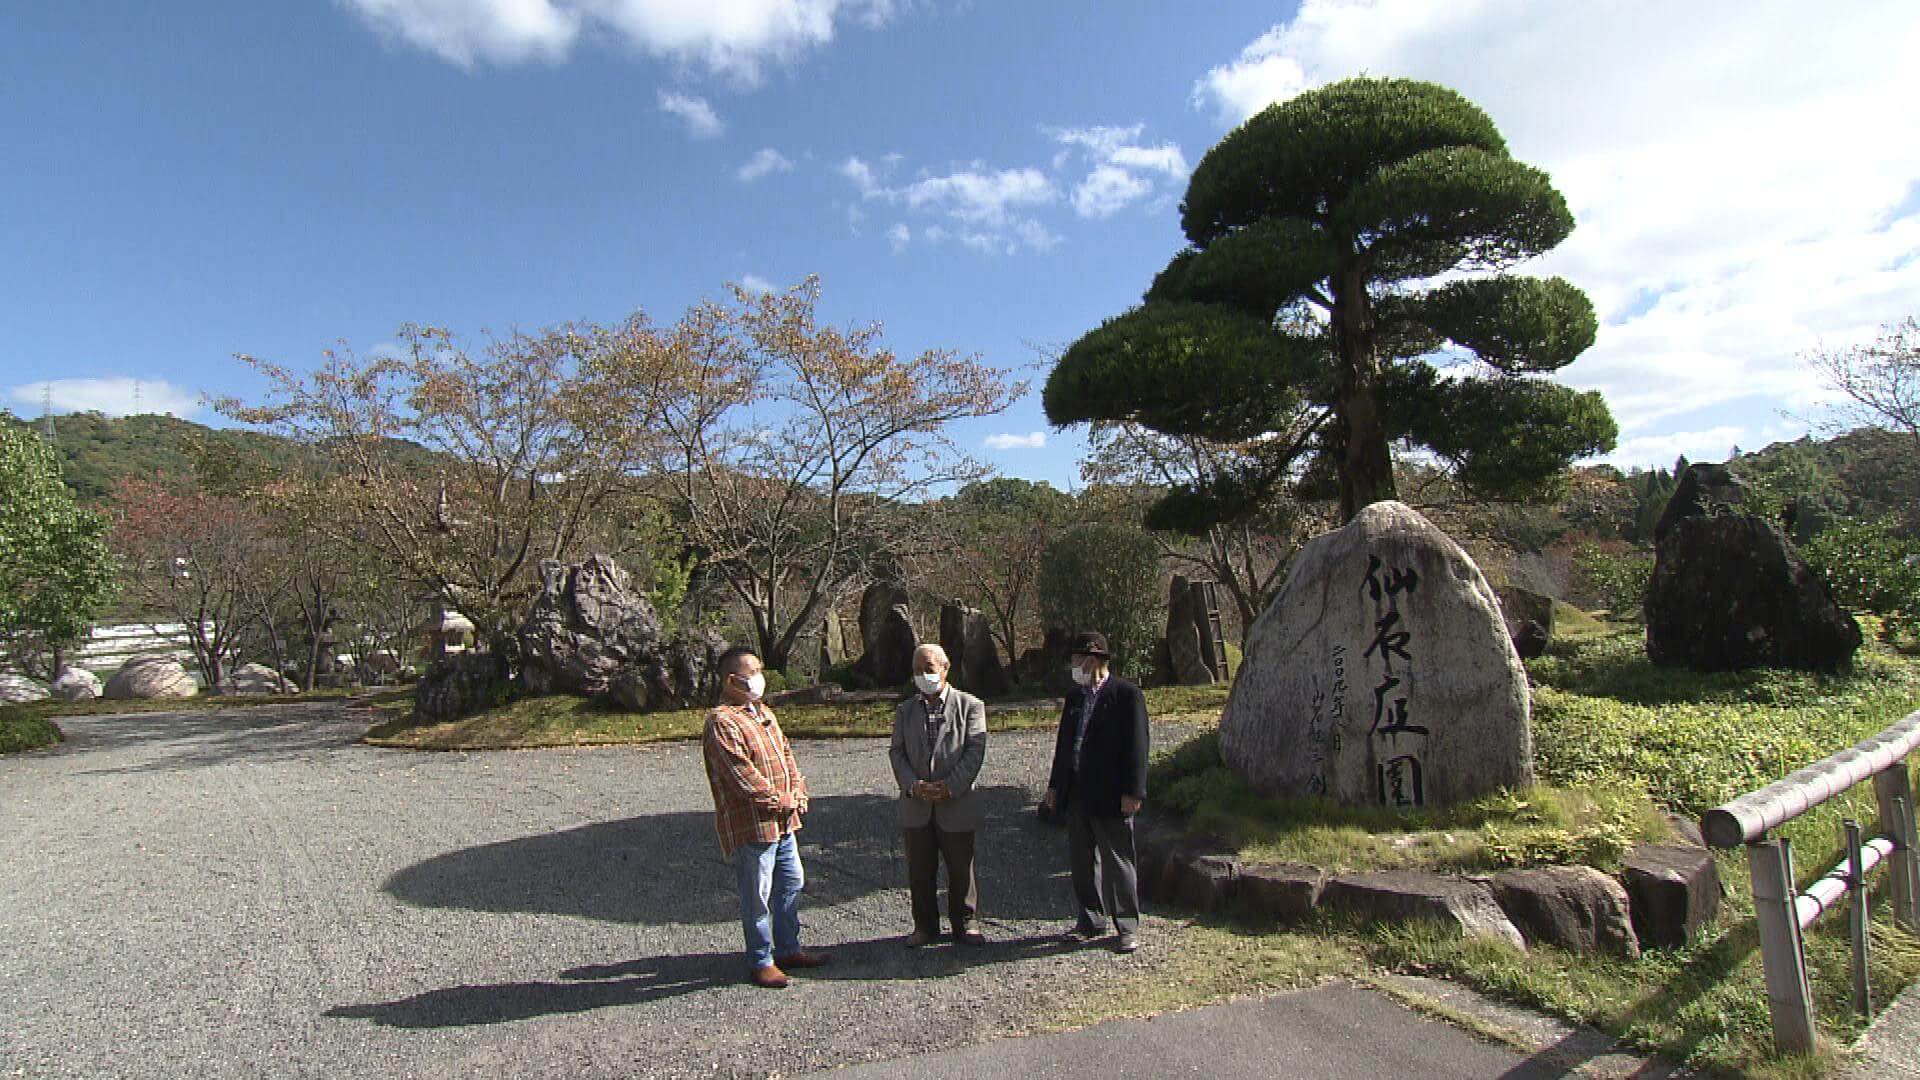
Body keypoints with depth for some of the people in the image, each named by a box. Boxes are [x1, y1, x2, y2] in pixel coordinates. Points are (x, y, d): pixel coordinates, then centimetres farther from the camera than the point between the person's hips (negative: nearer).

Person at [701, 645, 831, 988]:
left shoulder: (764, 713, 13)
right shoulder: (721, 722, -17)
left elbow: (785, 753, 16)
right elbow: (742, 774, -23)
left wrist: (798, 793, 3)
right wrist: (780, 801, -16)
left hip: (782, 822, 9)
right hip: (750, 826, -9)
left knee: (791, 884, 17)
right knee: (758, 896, 3)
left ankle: (788, 949, 32)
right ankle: (761, 962, 17)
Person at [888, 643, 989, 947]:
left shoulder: (969, 705, 0)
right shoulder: (905, 711, 11)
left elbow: (975, 750, -7)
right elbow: (897, 753, 4)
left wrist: (950, 786, -17)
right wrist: (913, 785, -13)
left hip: (956, 804, -3)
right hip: (916, 806, 3)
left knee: (961, 868, 7)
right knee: (919, 870, 9)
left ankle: (963, 925, 23)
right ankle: (925, 926, 25)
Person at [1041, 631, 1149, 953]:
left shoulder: (1126, 694, -9)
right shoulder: (1074, 695, 12)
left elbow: (1136, 745, -11)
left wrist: (1132, 791, -15)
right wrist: (1054, 785, 15)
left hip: (1110, 795, -7)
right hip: (1076, 794, 7)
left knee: (1117, 861, 3)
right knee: (1081, 861, 13)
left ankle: (1127, 927, 16)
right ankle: (1089, 922, 26)